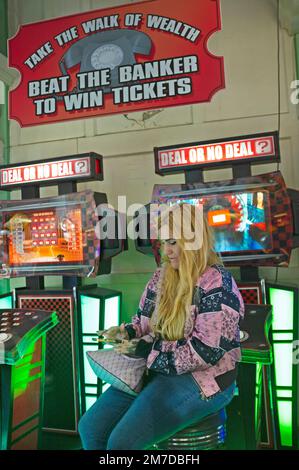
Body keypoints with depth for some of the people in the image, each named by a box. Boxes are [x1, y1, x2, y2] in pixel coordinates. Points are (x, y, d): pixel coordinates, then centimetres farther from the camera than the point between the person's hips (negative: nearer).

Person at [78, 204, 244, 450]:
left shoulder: (217, 285, -18)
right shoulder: (163, 275, 6)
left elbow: (205, 352, -22)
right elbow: (146, 321, 18)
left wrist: (146, 349, -17)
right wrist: (127, 331, -5)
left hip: (202, 379, -7)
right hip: (154, 369, 7)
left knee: (121, 442, -18)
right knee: (89, 427, -4)